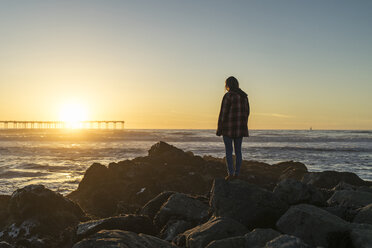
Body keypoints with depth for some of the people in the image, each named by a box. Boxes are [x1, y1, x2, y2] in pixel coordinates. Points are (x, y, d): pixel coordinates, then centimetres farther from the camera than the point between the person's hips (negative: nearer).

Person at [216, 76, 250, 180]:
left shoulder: (228, 96, -12)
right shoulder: (244, 96, 9)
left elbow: (223, 113, -13)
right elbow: (247, 112, 13)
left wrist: (219, 129, -7)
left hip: (228, 127, -6)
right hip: (240, 127, 6)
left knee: (228, 151, 1)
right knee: (238, 150, 9)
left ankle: (230, 173, -3)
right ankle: (236, 173, 10)